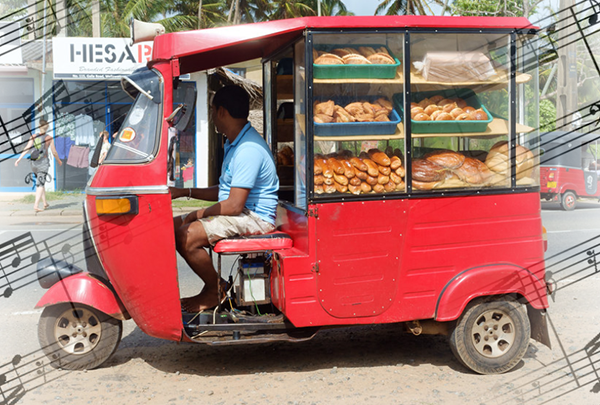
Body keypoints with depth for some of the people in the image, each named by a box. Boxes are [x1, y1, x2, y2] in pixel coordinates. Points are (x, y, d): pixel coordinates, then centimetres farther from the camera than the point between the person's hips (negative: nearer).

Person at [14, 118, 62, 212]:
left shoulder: (33, 137, 1)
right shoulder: (49, 138, -5)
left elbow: (26, 149, -8)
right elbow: (54, 152, -1)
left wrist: (19, 159, -9)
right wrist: (59, 160, 16)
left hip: (34, 162, 4)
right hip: (43, 162, -4)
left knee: (41, 183, 20)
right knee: (40, 185, -6)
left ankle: (45, 203, 28)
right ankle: (36, 205, -19)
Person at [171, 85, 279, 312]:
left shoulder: (249, 149, -21)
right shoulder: (234, 144, 15)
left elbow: (234, 205, -24)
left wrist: (198, 214, -12)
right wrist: (185, 192, 15)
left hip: (254, 217, -11)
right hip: (239, 213, 11)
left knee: (188, 236, -24)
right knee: (174, 226, 4)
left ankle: (214, 292, -1)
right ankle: (216, 285, 7)